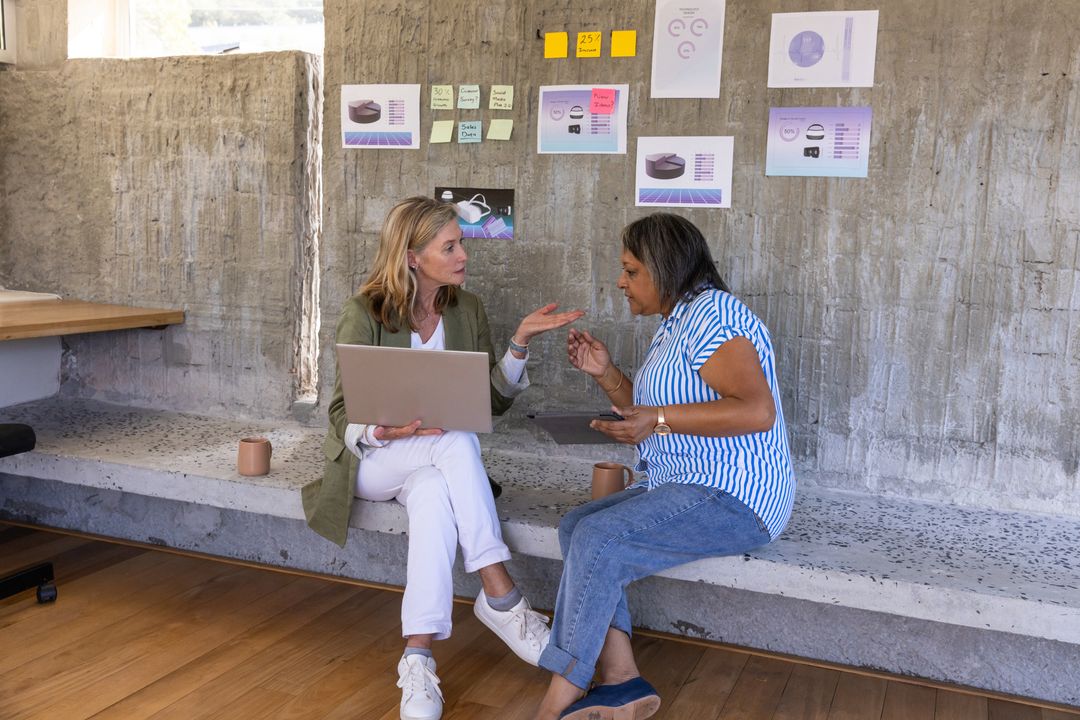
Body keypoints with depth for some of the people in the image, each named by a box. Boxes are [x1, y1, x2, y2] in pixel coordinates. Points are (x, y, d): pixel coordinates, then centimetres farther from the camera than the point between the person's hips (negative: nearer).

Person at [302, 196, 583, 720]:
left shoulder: (466, 309, 4)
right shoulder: (365, 313, -9)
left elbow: (494, 400, 4)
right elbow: (343, 414, -9)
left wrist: (520, 342, -12)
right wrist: (387, 431, -31)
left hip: (431, 464, 4)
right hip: (371, 461, -3)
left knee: (435, 494, -35)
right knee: (456, 442, -35)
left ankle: (418, 659, -35)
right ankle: (499, 597, -32)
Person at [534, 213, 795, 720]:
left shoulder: (710, 313, -14)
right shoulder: (674, 325, 18)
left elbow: (758, 412, -25)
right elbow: (648, 417, 23)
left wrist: (658, 419, -26)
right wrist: (605, 373, 9)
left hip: (733, 498, -10)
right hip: (689, 488, 11)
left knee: (598, 538, -24)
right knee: (576, 526, -5)